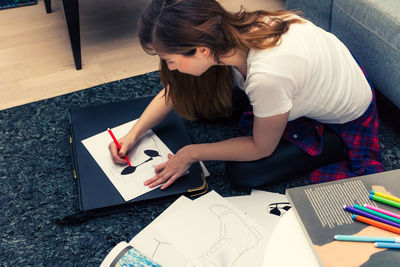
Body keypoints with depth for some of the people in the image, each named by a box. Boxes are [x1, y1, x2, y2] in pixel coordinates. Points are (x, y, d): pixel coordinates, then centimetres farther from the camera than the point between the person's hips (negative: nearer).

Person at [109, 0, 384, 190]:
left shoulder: (268, 77, -43)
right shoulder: (230, 30, -22)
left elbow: (261, 148, -22)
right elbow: (176, 89, -3)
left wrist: (192, 153, -16)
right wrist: (134, 134, -9)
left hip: (346, 120, -6)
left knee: (244, 173, -16)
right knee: (205, 101, 0)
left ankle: (337, 149, 0)